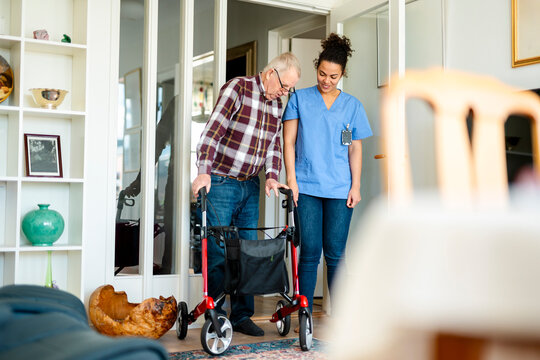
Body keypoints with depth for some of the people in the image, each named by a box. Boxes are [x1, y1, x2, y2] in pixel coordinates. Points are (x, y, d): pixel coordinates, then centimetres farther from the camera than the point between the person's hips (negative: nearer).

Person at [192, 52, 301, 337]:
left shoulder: (277, 104, 11)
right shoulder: (237, 88, -11)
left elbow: (274, 143, 14)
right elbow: (213, 130, -18)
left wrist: (272, 175, -3)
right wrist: (204, 172, -27)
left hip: (250, 185, 7)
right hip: (220, 182, -7)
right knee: (218, 251, -2)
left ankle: (242, 315, 18)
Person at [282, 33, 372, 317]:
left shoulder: (352, 105, 12)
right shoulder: (299, 99, 8)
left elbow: (355, 148, 11)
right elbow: (288, 142, 5)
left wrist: (356, 185, 4)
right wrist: (291, 178, -3)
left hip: (340, 188, 1)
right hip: (306, 186, -1)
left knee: (335, 253, 2)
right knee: (309, 251, -2)